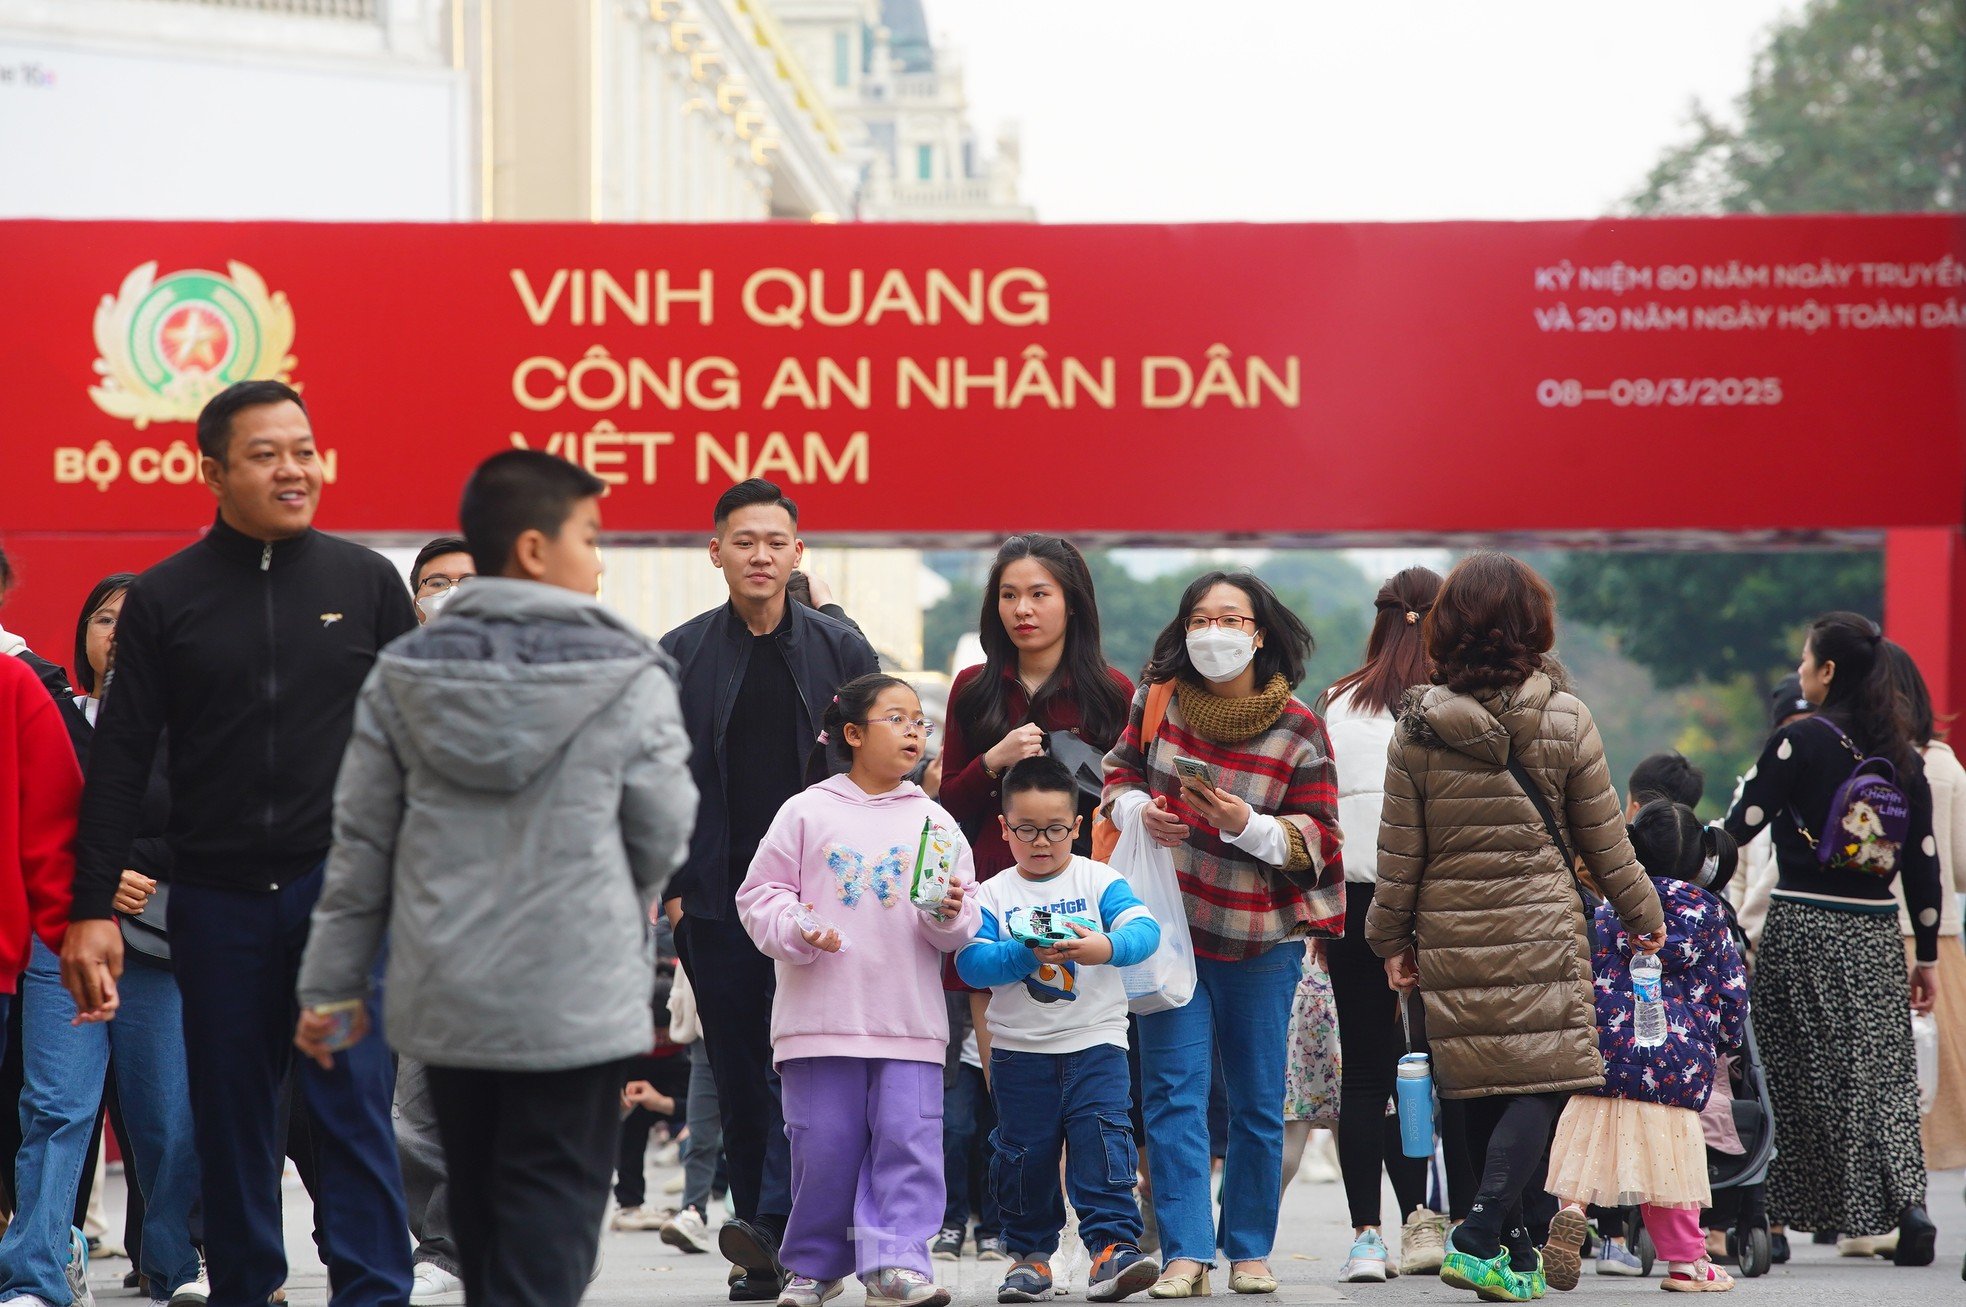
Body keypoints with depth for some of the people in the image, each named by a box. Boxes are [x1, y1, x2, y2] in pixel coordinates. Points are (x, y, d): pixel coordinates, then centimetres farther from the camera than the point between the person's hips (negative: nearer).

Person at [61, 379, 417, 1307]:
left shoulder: (365, 583, 5)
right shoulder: (164, 598, 4)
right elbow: (119, 760, 4)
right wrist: (92, 908, -2)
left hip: (345, 886, -1)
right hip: (217, 899, 1)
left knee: (354, 1107, -6)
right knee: (229, 1117, 7)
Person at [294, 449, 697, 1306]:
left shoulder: (402, 675, 1)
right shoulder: (624, 676, -9)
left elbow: (361, 842, 4)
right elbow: (664, 838, -2)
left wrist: (331, 983, 11)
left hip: (442, 1003, 4)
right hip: (573, 1004, -4)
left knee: (478, 1209, 18)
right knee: (550, 1222, -1)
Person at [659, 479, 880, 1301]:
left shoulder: (841, 651, 7)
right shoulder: (680, 656, 7)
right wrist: (665, 884, -1)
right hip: (715, 894, 1)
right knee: (739, 1070, 3)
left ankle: (772, 1216, -20)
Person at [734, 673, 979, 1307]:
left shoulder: (933, 822, 9)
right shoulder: (806, 813, 3)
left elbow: (961, 925, 10)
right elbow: (760, 893, 4)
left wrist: (949, 915, -12)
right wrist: (796, 930, -13)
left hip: (909, 1018, 2)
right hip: (820, 1015, -2)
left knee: (907, 1140, -8)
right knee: (822, 1146, 2)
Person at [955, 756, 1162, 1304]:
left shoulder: (1099, 880, 2)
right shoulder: (991, 896, 2)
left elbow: (1144, 929, -12)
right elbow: (971, 962, -11)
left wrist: (1107, 947, -33)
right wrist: (1025, 954, -27)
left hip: (1096, 1042, -1)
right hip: (1019, 1050, 1)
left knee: (1102, 1140, -13)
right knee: (1025, 1152, 6)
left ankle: (1113, 1245, -15)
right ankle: (1030, 1254, 18)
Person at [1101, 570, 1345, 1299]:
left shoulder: (1299, 730, -8)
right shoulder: (1158, 699, -2)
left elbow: (1318, 835, -6)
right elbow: (1120, 774, 13)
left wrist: (1246, 825, -23)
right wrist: (1140, 811, -9)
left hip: (1259, 937, -1)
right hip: (1171, 928, 1)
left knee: (1258, 1101, 8)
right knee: (1173, 1092, -5)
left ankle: (1250, 1250, 21)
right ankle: (1186, 1254, -5)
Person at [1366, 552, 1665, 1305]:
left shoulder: (1418, 728, -1)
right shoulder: (1566, 721, -4)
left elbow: (1399, 852, 2)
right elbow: (1604, 841, 4)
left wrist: (1392, 939, 13)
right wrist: (1641, 912, 18)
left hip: (1451, 933, 3)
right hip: (1541, 932, -3)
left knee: (1482, 1091, 11)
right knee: (1540, 1080, -2)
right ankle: (1480, 1236, -18)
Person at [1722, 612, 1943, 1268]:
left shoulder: (1800, 741, -9)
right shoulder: (1901, 753, 6)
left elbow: (1740, 827, -8)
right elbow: (1923, 857, 7)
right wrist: (1927, 955, 13)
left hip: (1803, 928, -4)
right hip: (1877, 935, 4)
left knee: (1791, 1075, 4)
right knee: (1884, 1072, 5)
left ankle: (1773, 1219, 9)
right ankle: (1908, 1205, -12)